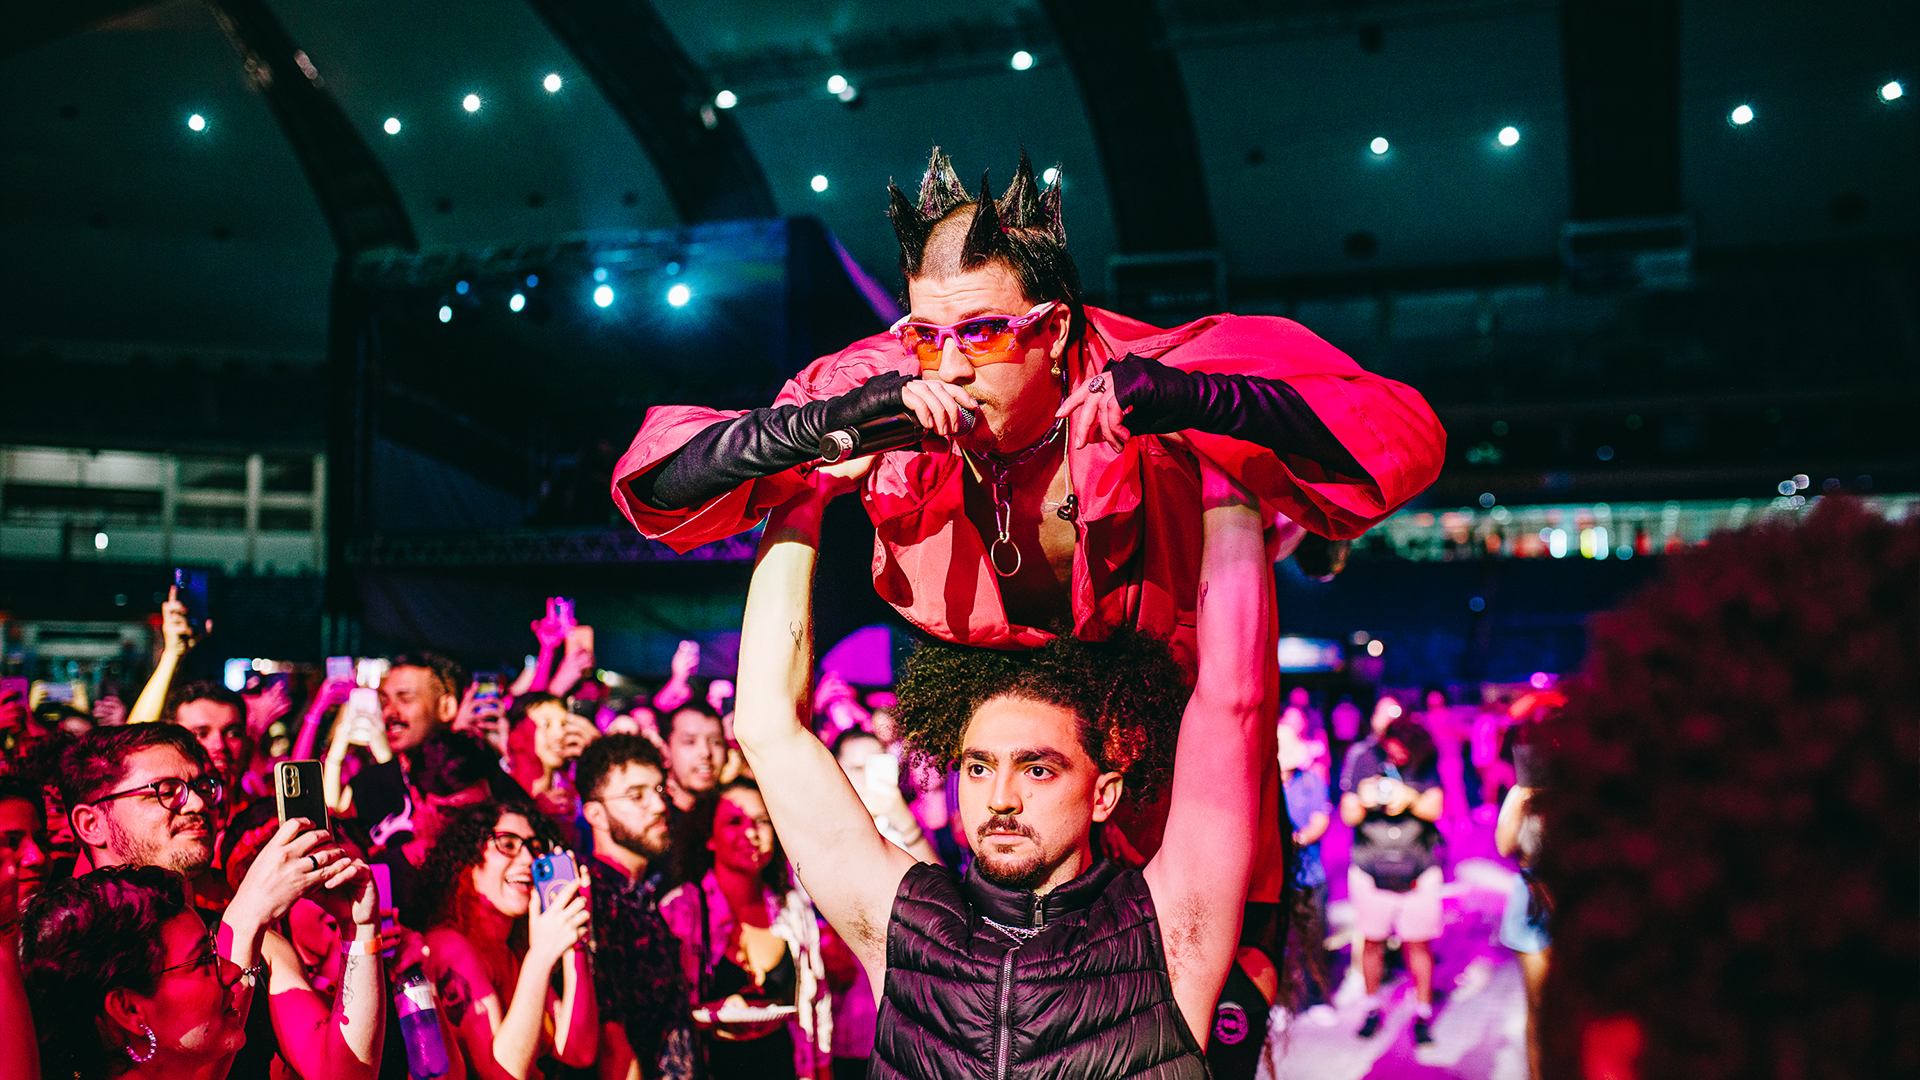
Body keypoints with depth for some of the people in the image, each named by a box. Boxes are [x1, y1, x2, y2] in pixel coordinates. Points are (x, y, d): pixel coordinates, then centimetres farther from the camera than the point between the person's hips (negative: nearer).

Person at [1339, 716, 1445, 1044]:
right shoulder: (1364, 761, -2)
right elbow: (1348, 815, -3)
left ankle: (1422, 1015, 13)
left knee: (1418, 943, 1)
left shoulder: (1426, 766, 0)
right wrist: (1363, 802, -26)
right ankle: (1373, 1009, 23)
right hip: (1371, 868, 0)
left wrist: (1410, 800, -29)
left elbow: (1434, 809, -9)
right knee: (1371, 941, 5)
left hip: (1418, 870, 0)